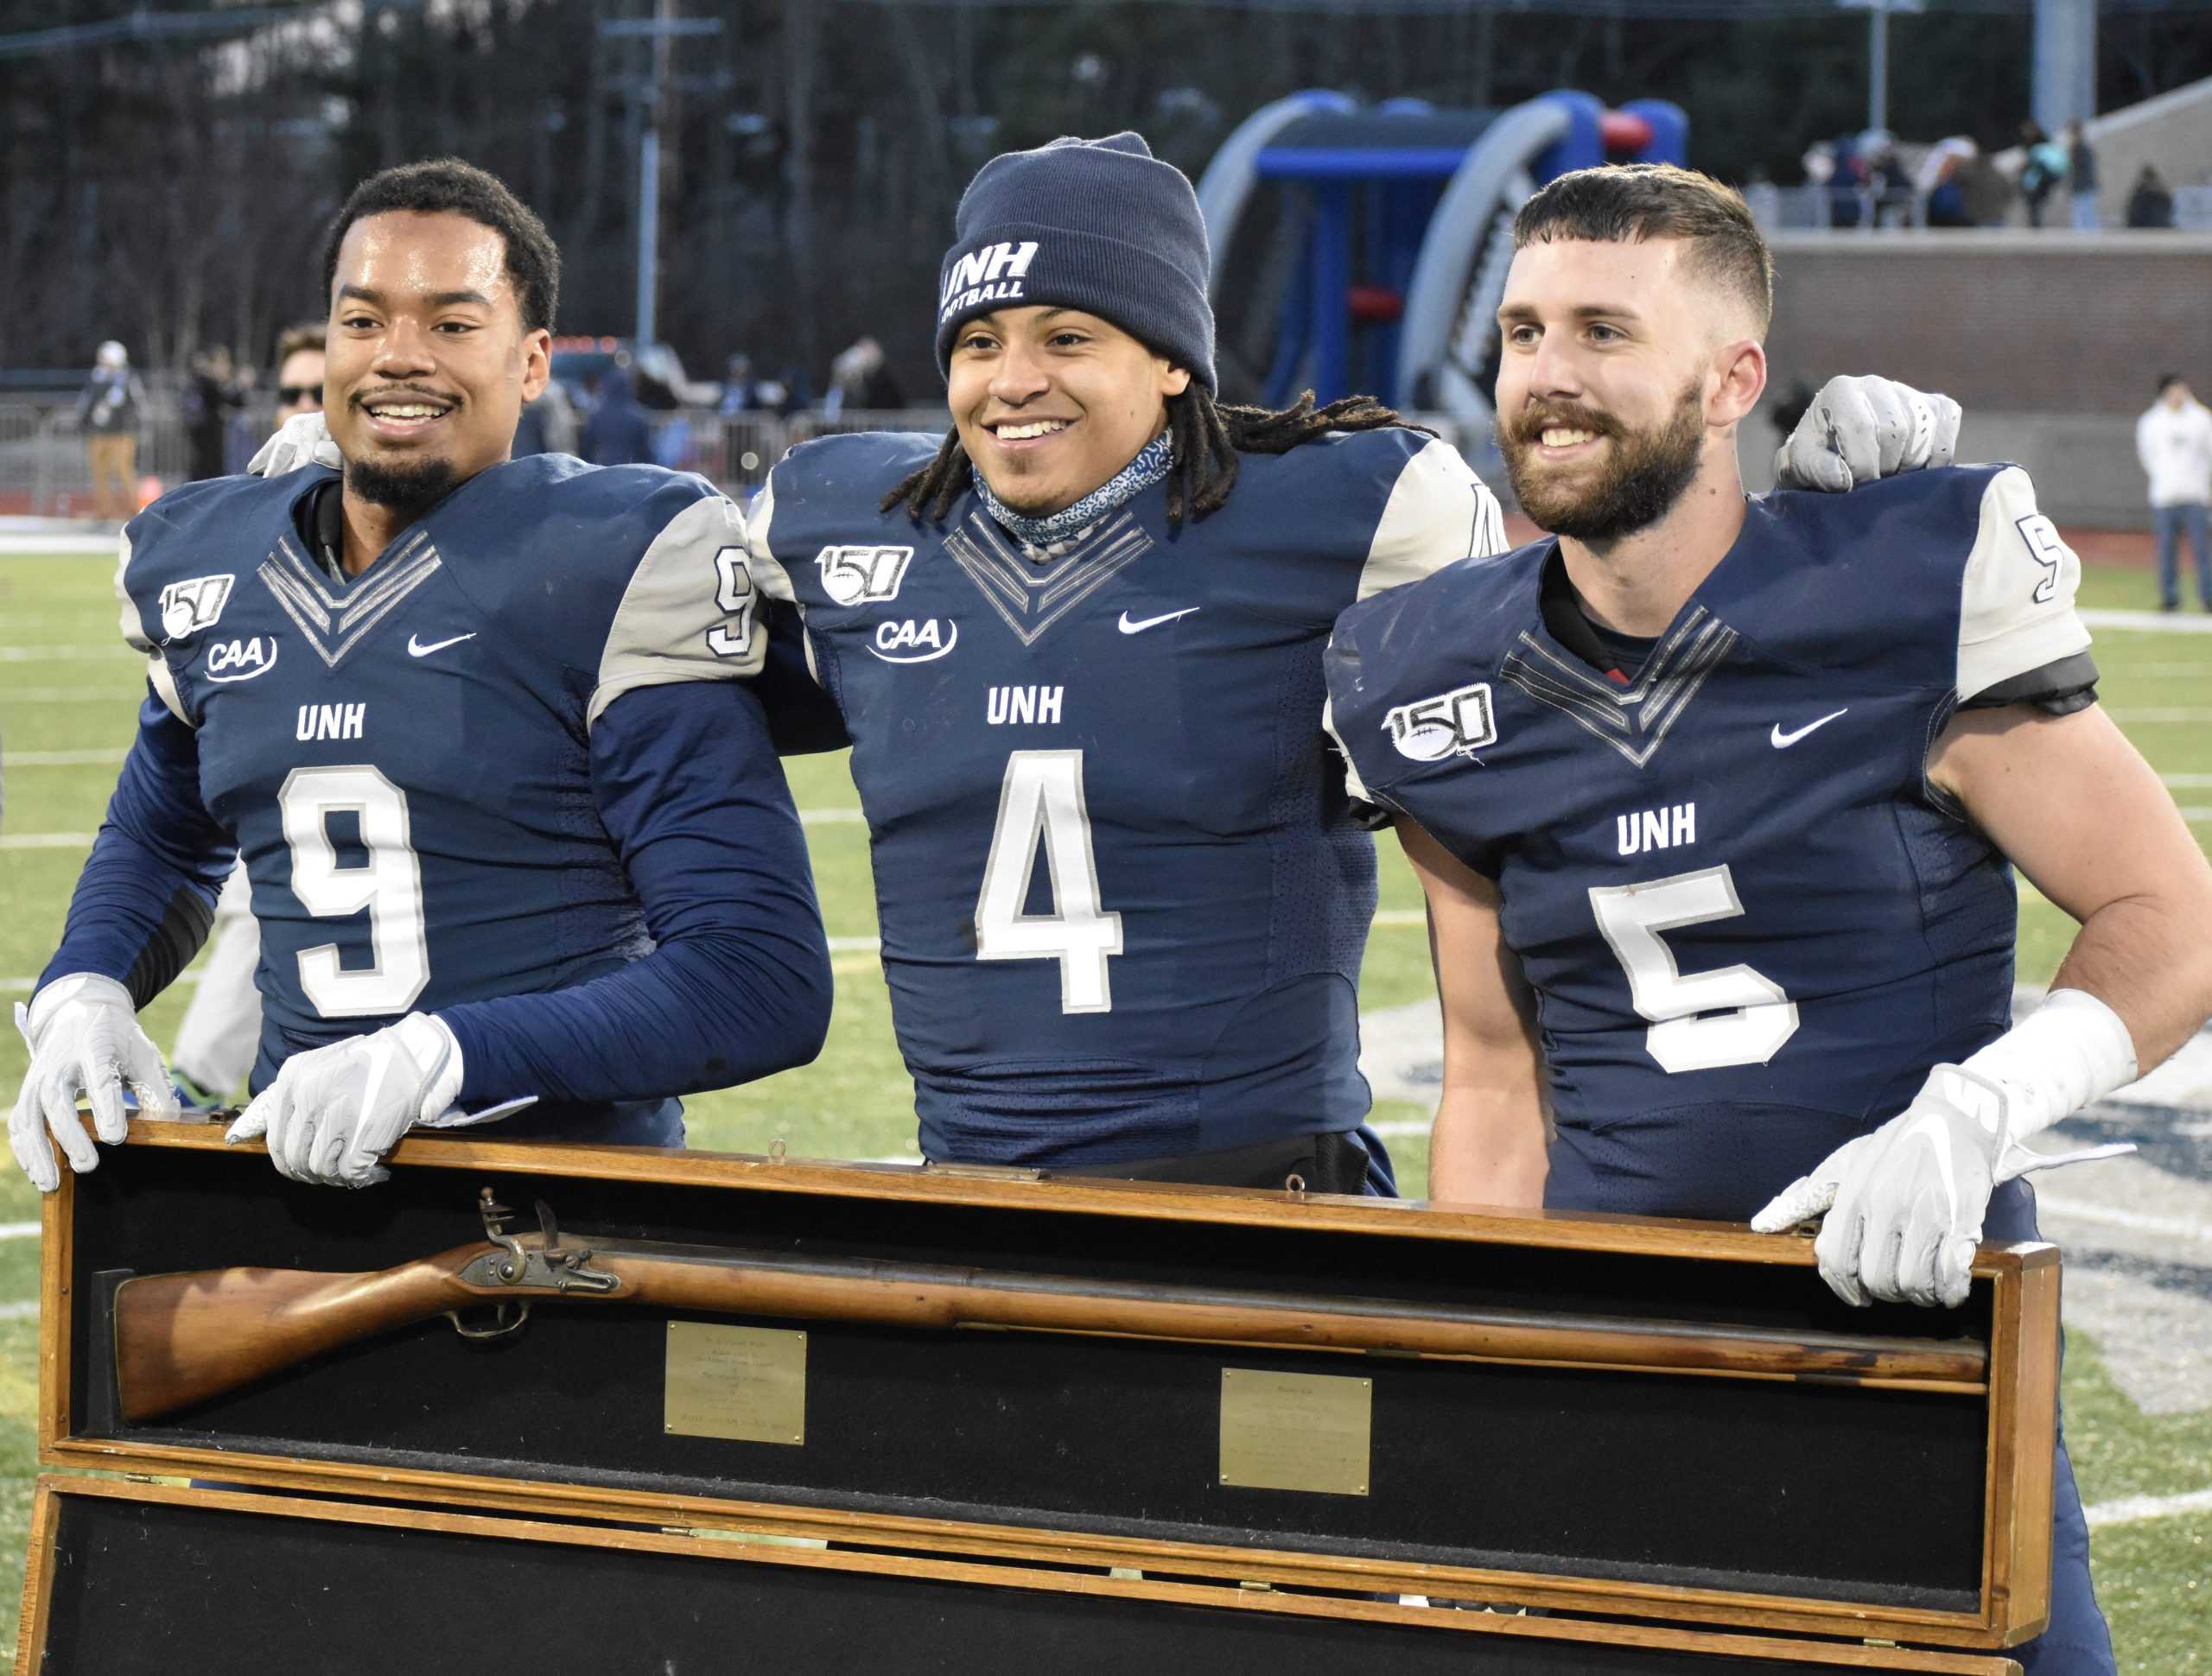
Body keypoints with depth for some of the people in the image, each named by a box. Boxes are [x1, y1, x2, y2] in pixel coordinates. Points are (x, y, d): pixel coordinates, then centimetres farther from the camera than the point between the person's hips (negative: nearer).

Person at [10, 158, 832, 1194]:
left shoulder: (618, 567, -9)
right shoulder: (210, 571, 9)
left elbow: (763, 978, -15)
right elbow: (161, 840, 30)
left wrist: (440, 1056, -24)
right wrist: (83, 989, 7)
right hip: (303, 1178, 1)